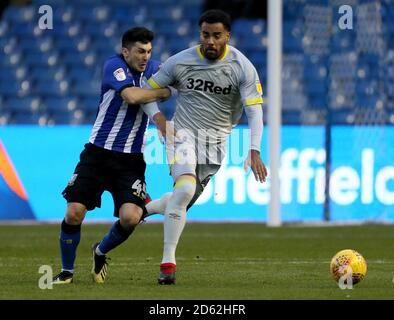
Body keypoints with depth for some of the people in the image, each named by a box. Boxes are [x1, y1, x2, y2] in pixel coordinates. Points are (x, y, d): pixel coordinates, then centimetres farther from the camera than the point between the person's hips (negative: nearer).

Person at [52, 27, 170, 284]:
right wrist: (166, 91, -14)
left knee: (131, 217, -16)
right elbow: (131, 96, -25)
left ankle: (100, 252, 16)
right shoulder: (114, 65, -10)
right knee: (74, 213, -10)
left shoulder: (153, 69, 6)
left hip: (131, 161, 3)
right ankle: (67, 270, 13)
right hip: (98, 154, -3)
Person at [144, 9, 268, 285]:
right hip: (184, 134, -2)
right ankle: (168, 262, -21)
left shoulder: (243, 68, -9)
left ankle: (143, 208, 39)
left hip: (216, 141, 2)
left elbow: (254, 111, -13)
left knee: (183, 203, 5)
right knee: (185, 189, -26)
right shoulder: (179, 62, -6)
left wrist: (254, 151, -26)